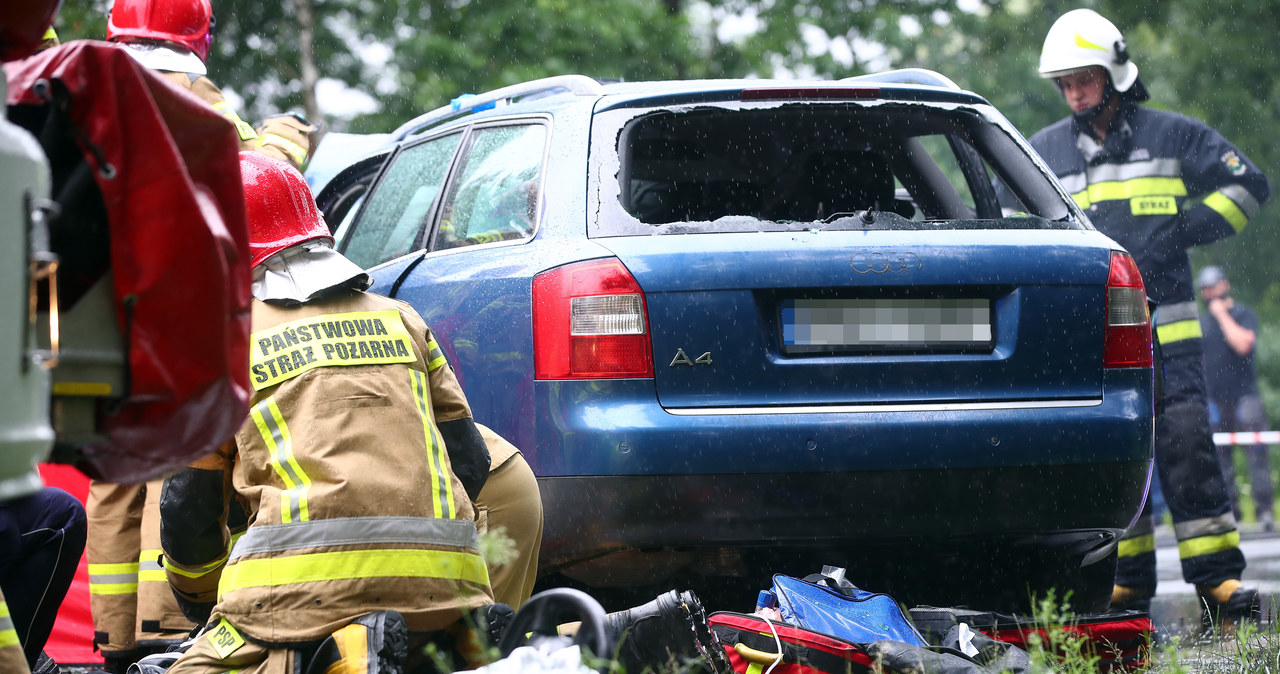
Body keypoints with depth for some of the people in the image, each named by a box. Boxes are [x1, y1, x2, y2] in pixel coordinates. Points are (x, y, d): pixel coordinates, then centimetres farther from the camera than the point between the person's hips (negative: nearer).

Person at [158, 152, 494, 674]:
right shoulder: (399, 319, 22)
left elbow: (189, 506, 13)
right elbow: (469, 462, 20)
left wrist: (200, 601, 31)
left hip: (312, 585, -5)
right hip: (440, 585, 5)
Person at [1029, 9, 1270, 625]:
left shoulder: (1171, 136, 8)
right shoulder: (1043, 153, 13)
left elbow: (1247, 185, 11)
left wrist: (1182, 232, -1)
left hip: (1165, 328, -2)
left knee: (1187, 444, -9)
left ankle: (1218, 580, -7)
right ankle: (1128, 582, 7)